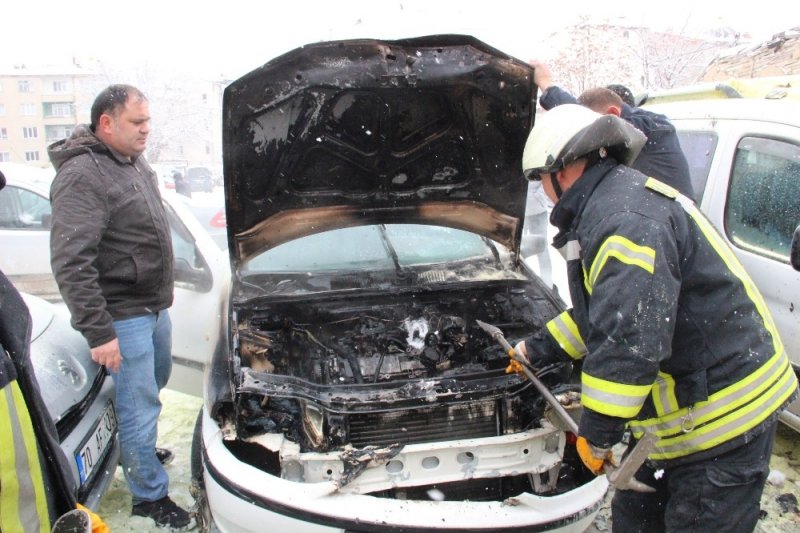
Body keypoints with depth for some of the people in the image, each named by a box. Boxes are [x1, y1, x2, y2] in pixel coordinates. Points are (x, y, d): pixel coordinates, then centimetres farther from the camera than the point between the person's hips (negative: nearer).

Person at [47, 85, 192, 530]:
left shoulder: (135, 163, 7)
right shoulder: (82, 177, -22)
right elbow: (71, 264, -25)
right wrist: (98, 332, -25)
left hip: (155, 305, 9)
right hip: (124, 315, -9)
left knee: (154, 383, 26)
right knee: (140, 404, 3)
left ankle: (138, 450, 50)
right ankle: (150, 495, 20)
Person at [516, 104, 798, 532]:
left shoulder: (626, 219, -24)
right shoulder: (613, 208, 12)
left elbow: (627, 340, -32)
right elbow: (601, 313, 22)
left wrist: (597, 432, -23)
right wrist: (538, 349, 26)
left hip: (723, 416, -11)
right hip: (687, 414, 11)